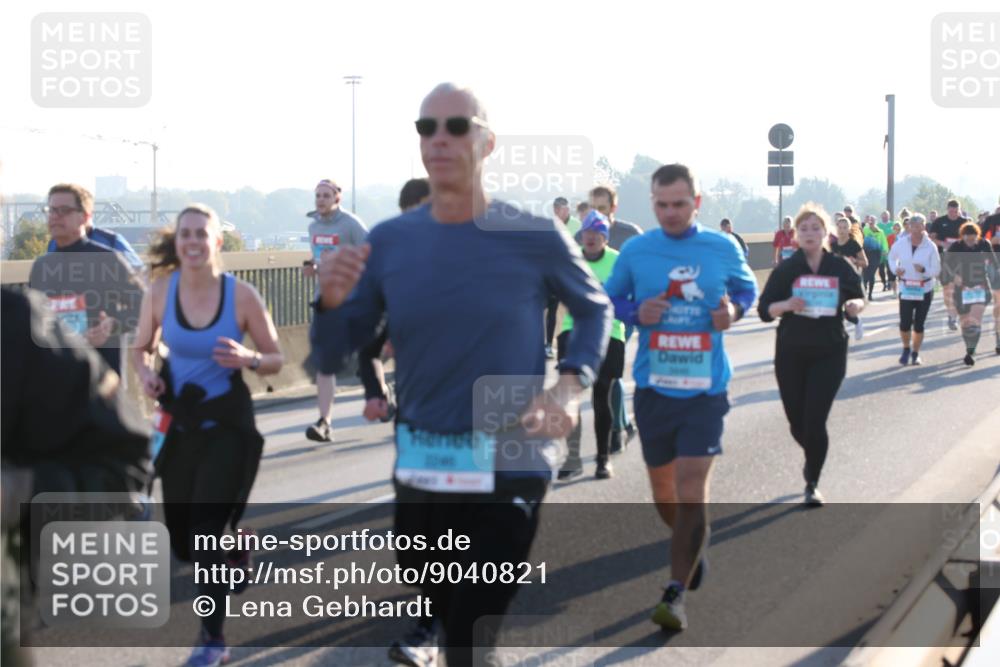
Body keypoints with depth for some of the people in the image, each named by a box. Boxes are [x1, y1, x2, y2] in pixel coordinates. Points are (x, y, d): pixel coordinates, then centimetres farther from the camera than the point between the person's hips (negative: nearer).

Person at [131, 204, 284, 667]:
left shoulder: (241, 295, -13)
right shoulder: (160, 291, -6)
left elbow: (276, 359, -4)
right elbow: (142, 347, 10)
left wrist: (248, 359, -25)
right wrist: (145, 373, -12)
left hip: (228, 425, -4)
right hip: (179, 424, 4)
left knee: (207, 531, -12)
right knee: (182, 537, 12)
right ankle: (235, 552, 49)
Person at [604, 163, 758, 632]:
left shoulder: (723, 248, 0)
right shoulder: (635, 251, 0)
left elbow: (747, 289, 15)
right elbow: (608, 299, 10)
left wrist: (733, 311, -7)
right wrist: (635, 313, -11)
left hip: (705, 387, -2)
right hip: (653, 385, 2)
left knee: (691, 487, -11)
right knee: (662, 488, 13)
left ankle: (676, 594, -7)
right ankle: (693, 545, 44)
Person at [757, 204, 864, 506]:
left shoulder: (840, 267, 0)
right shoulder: (785, 270, -2)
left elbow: (858, 298, 13)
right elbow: (764, 310, -2)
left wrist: (855, 305, -11)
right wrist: (786, 305, -23)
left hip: (829, 353, -1)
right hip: (791, 354, 1)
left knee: (815, 421, -9)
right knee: (797, 421, 9)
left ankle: (812, 484, 6)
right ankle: (812, 456, 43)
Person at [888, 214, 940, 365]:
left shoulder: (930, 246, -11)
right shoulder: (901, 243, -5)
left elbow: (936, 270, -8)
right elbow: (892, 257, 14)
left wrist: (924, 270, -28)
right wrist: (895, 268, -6)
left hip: (924, 289, -1)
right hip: (906, 289, 1)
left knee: (919, 324, 4)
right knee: (904, 323, -5)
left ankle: (915, 353, 24)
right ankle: (906, 348, 23)